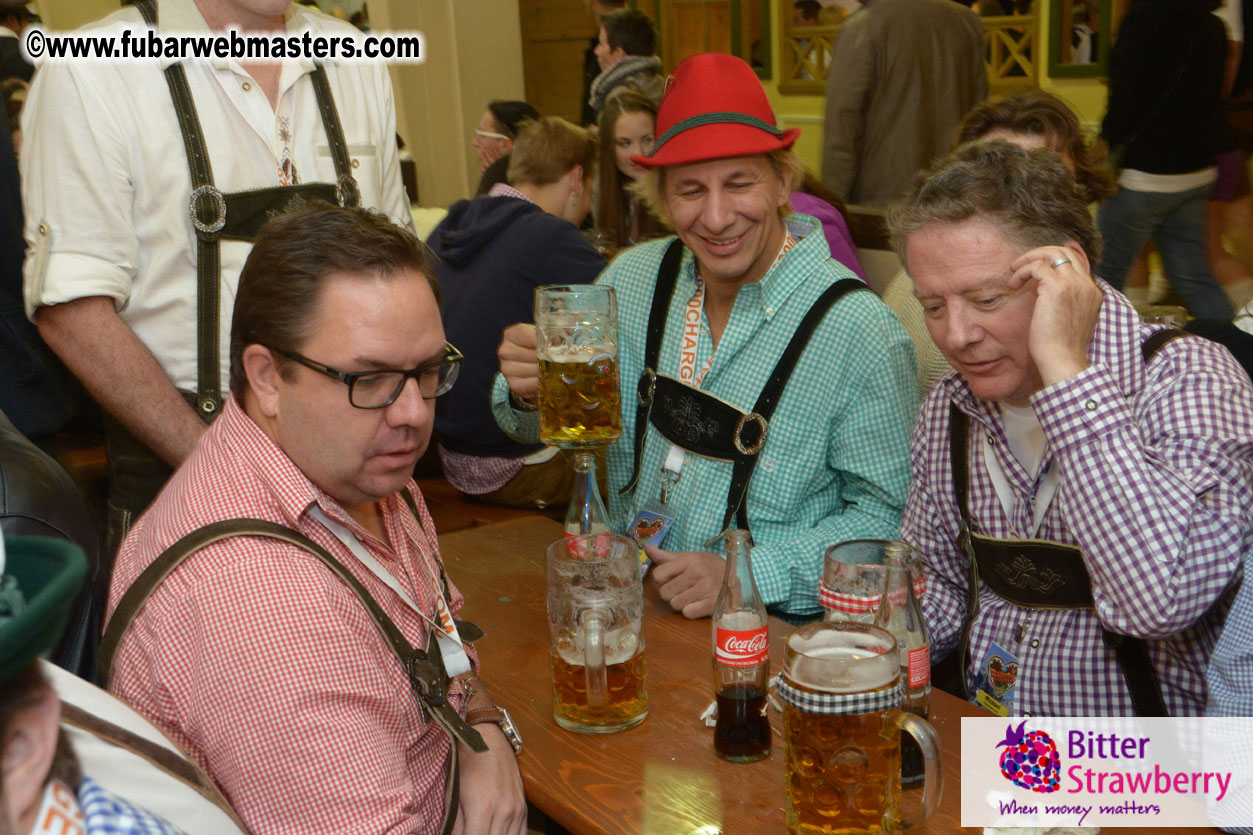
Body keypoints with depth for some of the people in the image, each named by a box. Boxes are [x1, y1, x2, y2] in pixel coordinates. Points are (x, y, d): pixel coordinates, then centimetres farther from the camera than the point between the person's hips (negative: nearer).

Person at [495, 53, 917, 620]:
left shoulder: (857, 329, -15)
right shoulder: (634, 280, 1)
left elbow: (888, 513, -10)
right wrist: (528, 390, -13)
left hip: (770, 629, -4)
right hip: (620, 593, 4)